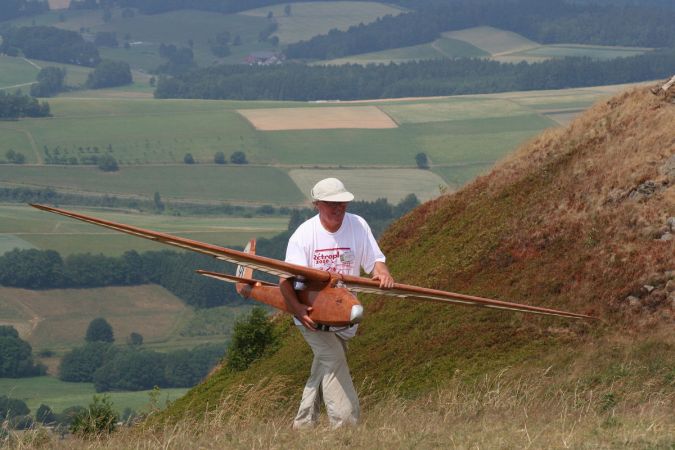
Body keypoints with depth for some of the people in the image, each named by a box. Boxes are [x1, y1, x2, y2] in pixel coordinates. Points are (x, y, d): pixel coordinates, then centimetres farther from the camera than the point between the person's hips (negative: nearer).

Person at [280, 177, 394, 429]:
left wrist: (382, 273, -28)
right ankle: (345, 423, -22)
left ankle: (303, 423, 23)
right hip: (311, 313, -4)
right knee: (333, 361, -18)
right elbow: (286, 279, -17)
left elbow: (374, 260, -3)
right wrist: (297, 309, -33)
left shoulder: (358, 225, -4)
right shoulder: (304, 234, -14)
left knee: (323, 368, 11)